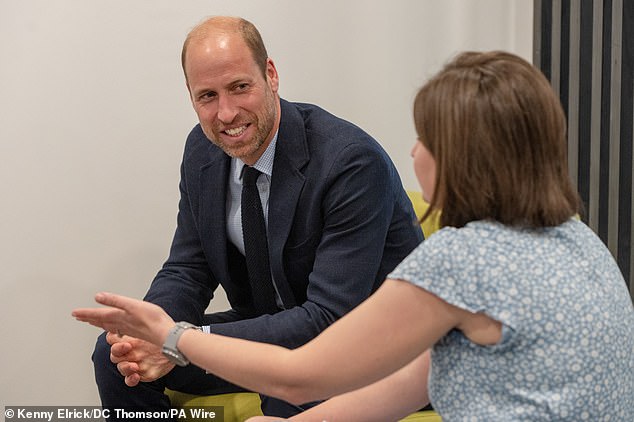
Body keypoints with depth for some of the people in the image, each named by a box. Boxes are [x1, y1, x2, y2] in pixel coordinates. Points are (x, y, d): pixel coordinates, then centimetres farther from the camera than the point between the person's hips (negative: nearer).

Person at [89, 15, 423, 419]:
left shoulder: (354, 162, -27)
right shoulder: (203, 149, -4)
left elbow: (329, 319, -29)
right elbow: (188, 269, 2)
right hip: (275, 325, 7)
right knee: (114, 353, -3)